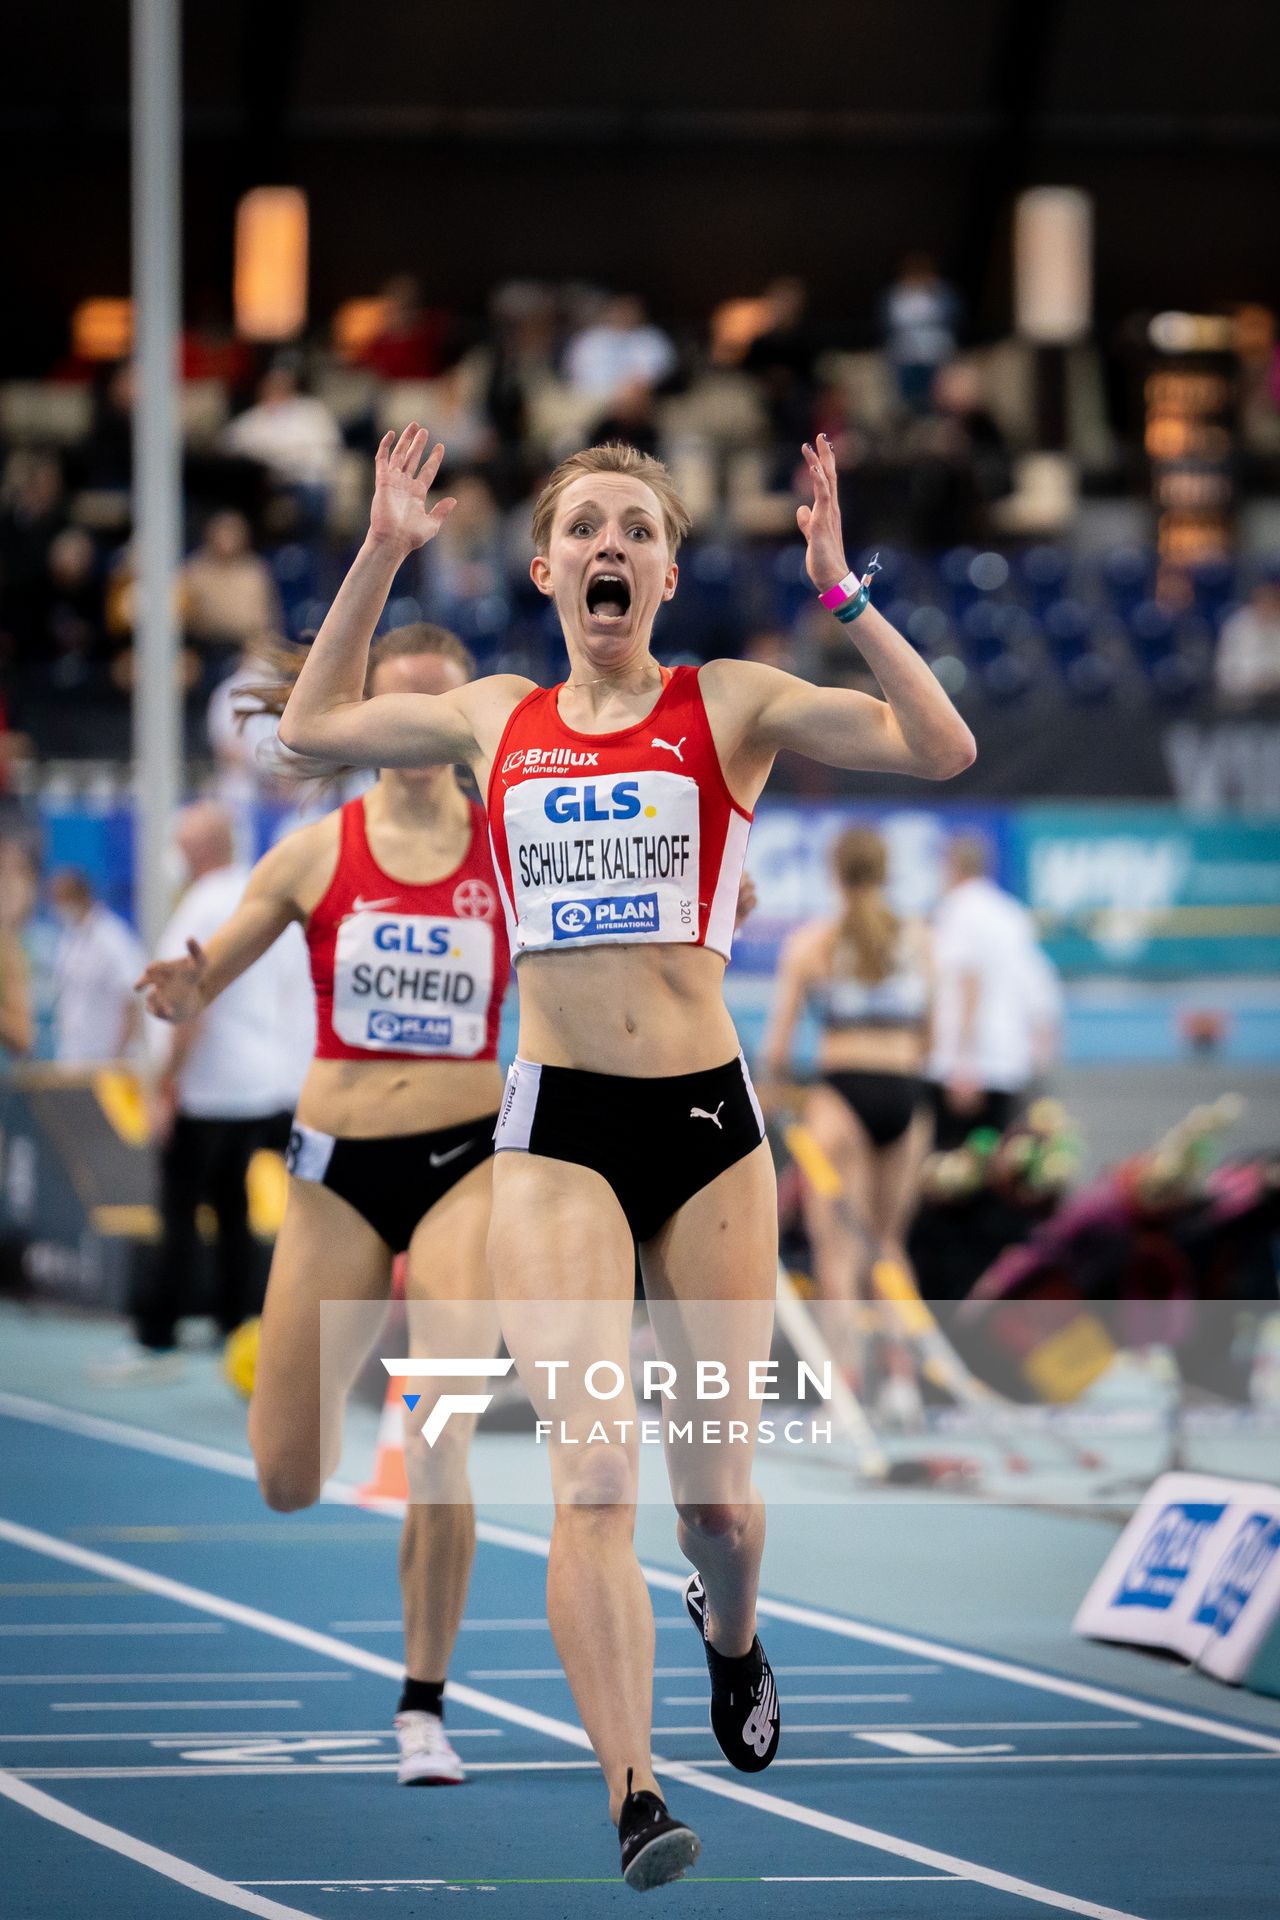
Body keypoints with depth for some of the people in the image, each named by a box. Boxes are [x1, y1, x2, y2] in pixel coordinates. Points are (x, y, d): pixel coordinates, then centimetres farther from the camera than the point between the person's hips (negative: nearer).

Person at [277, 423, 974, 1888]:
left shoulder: (730, 706, 2)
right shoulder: (495, 720, 10)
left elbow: (939, 748, -9)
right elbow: (313, 725, 24)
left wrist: (839, 587, -14)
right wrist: (380, 556, 16)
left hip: (708, 1119, 0)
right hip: (556, 1128, 1)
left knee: (714, 1488, 10)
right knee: (591, 1473, -16)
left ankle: (732, 1635, 45)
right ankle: (634, 1799, -21)